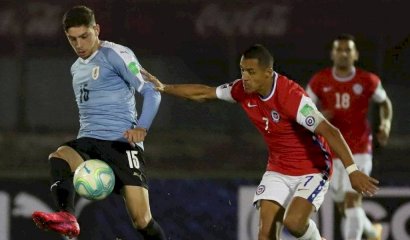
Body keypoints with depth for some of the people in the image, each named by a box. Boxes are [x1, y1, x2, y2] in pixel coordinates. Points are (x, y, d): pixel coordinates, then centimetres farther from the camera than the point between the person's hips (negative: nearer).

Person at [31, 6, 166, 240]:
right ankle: (67, 218, -54)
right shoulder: (76, 68, 23)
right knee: (58, 158, -31)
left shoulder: (116, 55, -1)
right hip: (89, 142, 6)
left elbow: (151, 92, -7)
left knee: (142, 220, -14)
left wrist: (142, 127, -21)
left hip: (121, 142, -6)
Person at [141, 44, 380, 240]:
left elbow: (329, 131, -34)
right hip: (278, 169, 6)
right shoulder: (243, 90, -8)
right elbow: (204, 93, 9)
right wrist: (163, 87, 11)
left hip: (312, 169, -6)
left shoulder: (291, 96, -30)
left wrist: (352, 171, -40)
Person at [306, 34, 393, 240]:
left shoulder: (367, 81, -4)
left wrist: (386, 124, -6)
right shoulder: (320, 81, -1)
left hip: (358, 151, -3)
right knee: (344, 206, 12)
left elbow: (385, 102, 13)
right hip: (332, 152, 3)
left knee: (352, 201, -17)